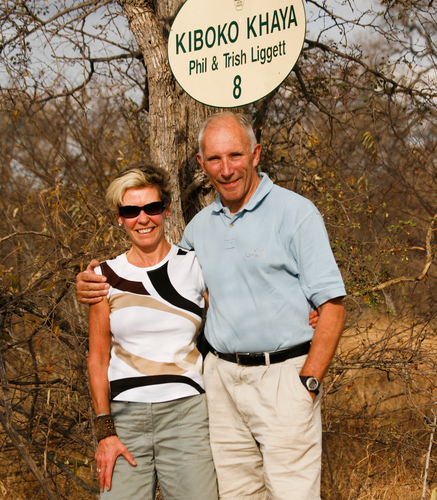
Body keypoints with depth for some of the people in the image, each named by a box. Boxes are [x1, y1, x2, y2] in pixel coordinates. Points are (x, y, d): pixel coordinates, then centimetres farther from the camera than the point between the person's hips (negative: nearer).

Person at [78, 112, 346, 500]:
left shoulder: (296, 213, -5)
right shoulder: (201, 225, 12)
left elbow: (332, 307, -8)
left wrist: (309, 385, -15)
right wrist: (97, 284, 9)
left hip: (283, 375, -5)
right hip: (221, 378, 5)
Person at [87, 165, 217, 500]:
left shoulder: (196, 267, 4)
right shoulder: (107, 276, 6)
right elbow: (98, 360, 6)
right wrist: (105, 432, -1)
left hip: (185, 413, -1)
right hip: (124, 418, 1)